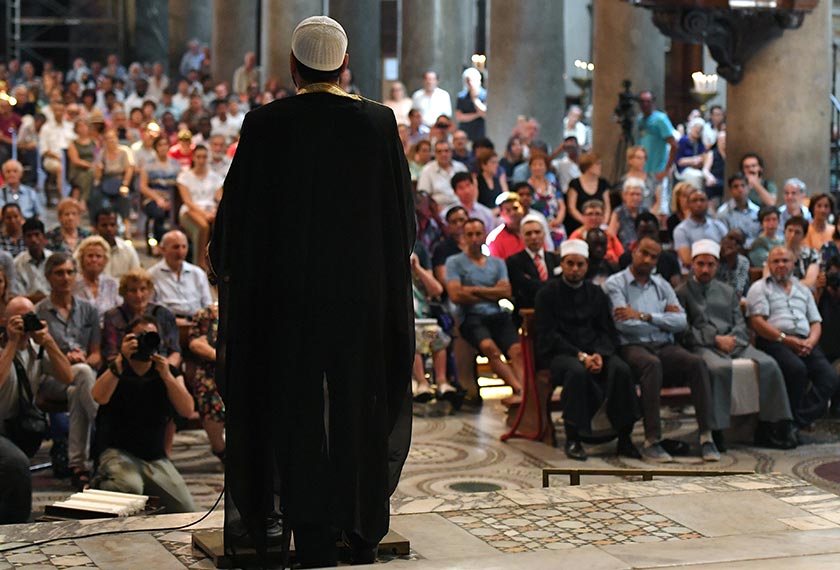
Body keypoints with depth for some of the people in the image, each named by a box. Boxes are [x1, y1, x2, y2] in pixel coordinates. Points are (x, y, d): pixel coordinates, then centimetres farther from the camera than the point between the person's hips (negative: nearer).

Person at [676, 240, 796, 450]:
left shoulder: (728, 292, 27)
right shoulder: (682, 293, 10)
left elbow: (740, 324, 18)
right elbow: (684, 330, -2)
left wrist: (731, 339, -6)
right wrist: (716, 340, -11)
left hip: (733, 343, 5)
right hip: (702, 346, -5)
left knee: (768, 364, -22)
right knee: (720, 367, -39)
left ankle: (769, 426, -19)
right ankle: (715, 430, -35)